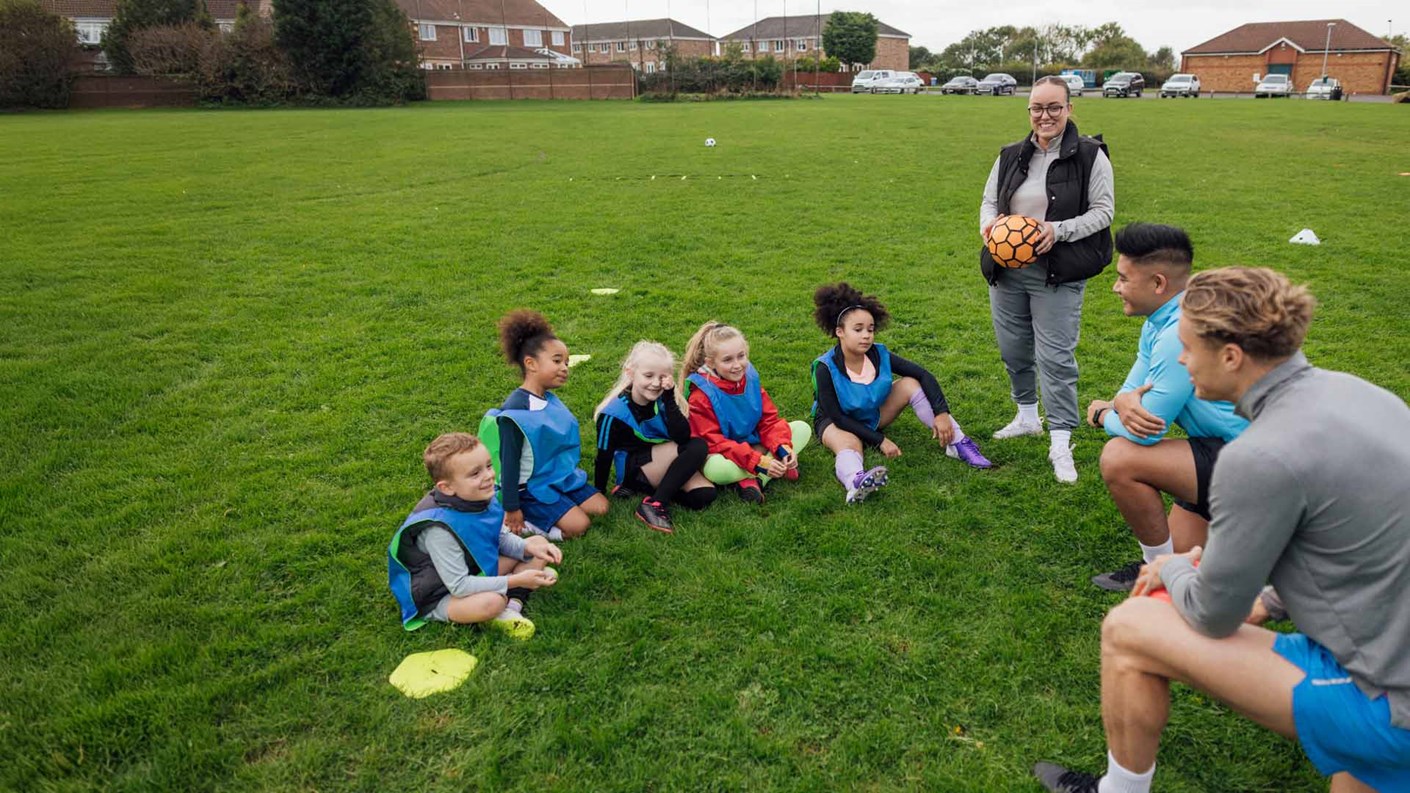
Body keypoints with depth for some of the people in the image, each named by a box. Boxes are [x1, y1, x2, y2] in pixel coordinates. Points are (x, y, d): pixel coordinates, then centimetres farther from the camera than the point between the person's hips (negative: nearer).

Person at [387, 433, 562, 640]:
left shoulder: (482, 498, -12)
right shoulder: (439, 528, -33)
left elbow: (501, 538, 6)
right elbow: (459, 586, -30)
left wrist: (528, 548, -14)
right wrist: (515, 581, -29)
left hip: (477, 571, 8)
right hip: (442, 596, -8)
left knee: (538, 544, 2)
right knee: (491, 602, -38)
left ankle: (513, 604, -12)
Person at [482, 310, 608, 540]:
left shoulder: (551, 400, 3)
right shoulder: (515, 411, -22)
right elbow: (509, 462, -20)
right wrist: (511, 508, -19)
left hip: (562, 477, 9)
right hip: (532, 488, -9)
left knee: (600, 507, 3)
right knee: (579, 525, -18)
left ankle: (539, 515, 8)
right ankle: (525, 520, -2)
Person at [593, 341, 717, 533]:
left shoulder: (661, 399, -9)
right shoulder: (614, 413, -20)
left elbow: (683, 436, -21)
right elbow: (604, 457, -12)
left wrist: (669, 398, -27)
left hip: (663, 465, 6)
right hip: (633, 468, -6)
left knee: (705, 494, -16)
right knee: (696, 448, -25)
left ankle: (642, 488, -5)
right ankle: (655, 505, -24)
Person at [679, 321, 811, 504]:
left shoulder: (750, 378, -5)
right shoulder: (701, 396, -21)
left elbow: (769, 420, -2)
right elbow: (713, 442, -24)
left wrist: (782, 448, -23)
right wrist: (759, 463, -33)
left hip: (755, 446, 6)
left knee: (802, 429, -8)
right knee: (716, 468, -41)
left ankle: (752, 480, -22)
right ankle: (782, 469, -20)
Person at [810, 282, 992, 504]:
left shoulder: (880, 355, -19)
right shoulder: (826, 368, -29)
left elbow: (924, 375, -13)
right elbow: (837, 417, -25)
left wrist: (941, 412, -26)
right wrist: (879, 440, -28)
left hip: (873, 415, 5)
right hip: (835, 421, -5)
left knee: (911, 384, -16)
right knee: (849, 445, -41)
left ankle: (958, 444, -19)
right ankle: (857, 483, -77)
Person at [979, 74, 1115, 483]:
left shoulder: (1090, 155, -3)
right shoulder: (1010, 156, 9)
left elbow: (1103, 211, -4)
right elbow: (990, 200, 16)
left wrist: (1060, 230, -20)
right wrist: (989, 221, -8)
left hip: (1057, 275, -5)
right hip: (1006, 271, 5)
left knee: (1055, 356, -6)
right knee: (1013, 350, 14)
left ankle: (1061, 445, 2)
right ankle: (1027, 417, 36)